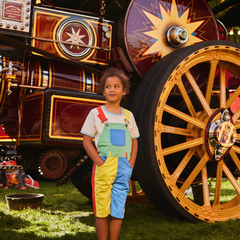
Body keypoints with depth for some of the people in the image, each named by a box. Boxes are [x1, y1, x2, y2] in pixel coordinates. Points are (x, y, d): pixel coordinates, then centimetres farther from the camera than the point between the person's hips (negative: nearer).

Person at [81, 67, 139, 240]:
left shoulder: (128, 115, 12)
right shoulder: (96, 113, 1)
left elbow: (134, 142, 17)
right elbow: (86, 141, -2)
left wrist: (130, 165, 3)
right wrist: (100, 163, -12)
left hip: (123, 170, 3)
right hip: (103, 168, -3)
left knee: (118, 211, 7)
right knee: (102, 211, 1)